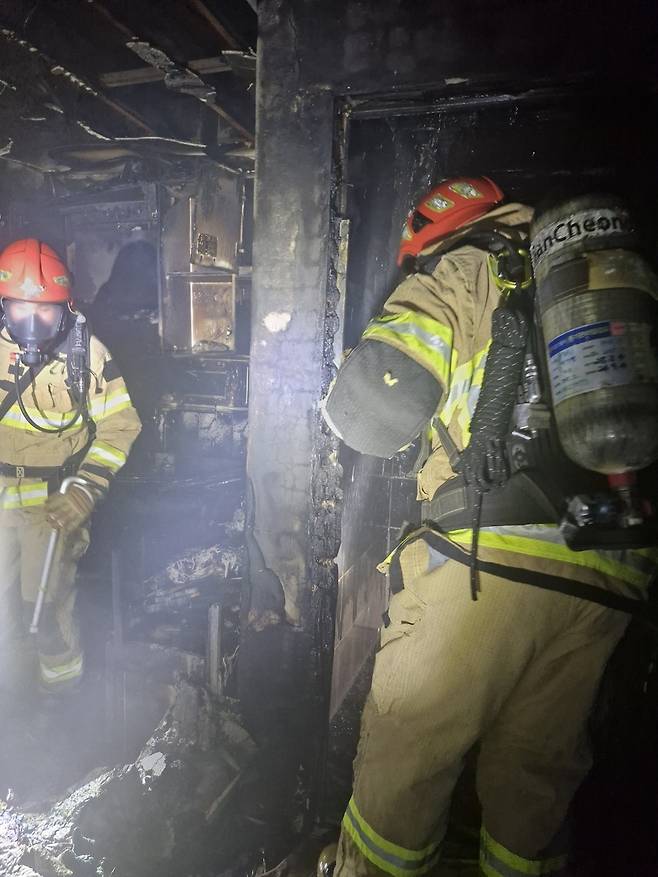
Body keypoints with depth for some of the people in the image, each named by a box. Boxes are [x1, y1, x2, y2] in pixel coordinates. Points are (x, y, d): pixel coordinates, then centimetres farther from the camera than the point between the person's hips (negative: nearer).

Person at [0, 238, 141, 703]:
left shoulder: (86, 350, -14)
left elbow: (119, 426, -10)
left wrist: (85, 492, -19)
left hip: (55, 501, -3)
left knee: (46, 602, 2)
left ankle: (62, 689, 31)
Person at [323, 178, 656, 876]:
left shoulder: (463, 276, 5)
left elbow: (372, 412, -8)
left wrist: (349, 398, 13)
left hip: (488, 561, -6)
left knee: (404, 759, 10)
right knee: (538, 773, 21)